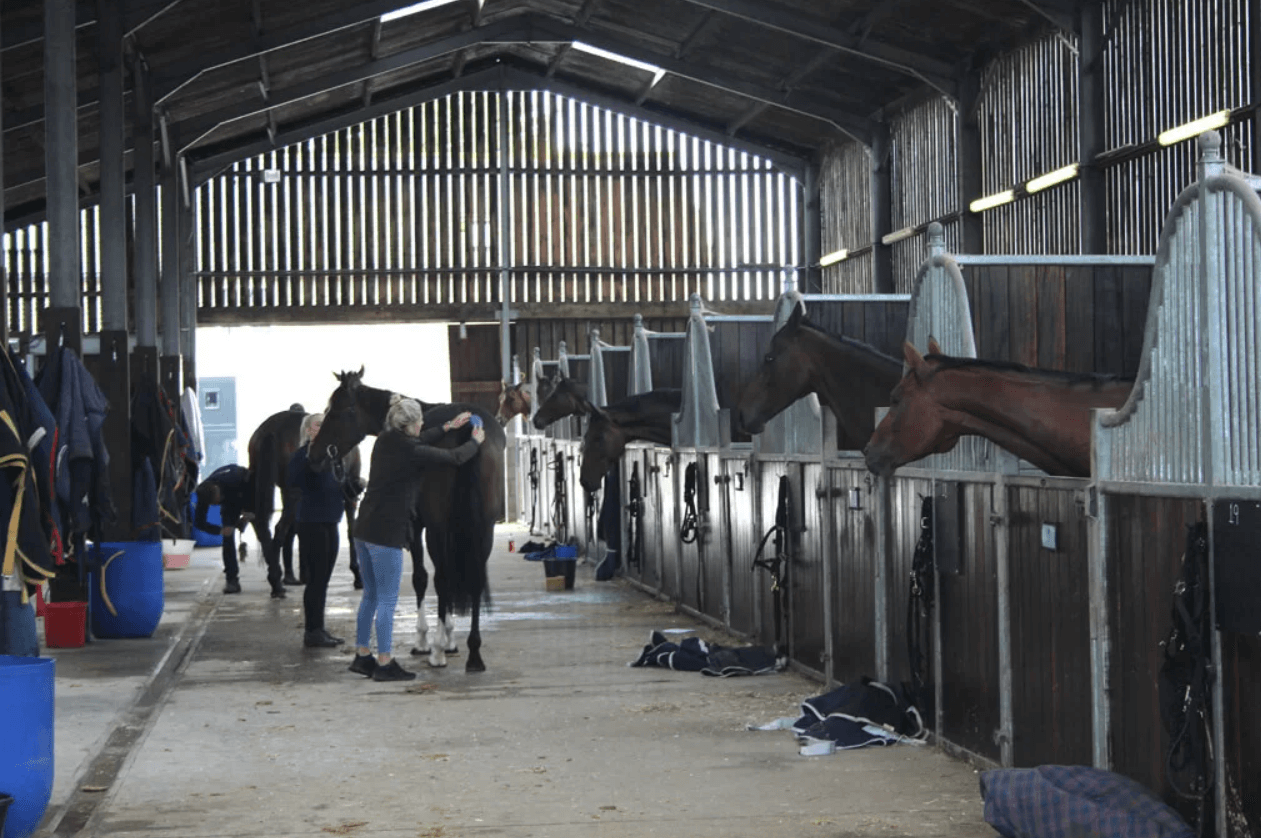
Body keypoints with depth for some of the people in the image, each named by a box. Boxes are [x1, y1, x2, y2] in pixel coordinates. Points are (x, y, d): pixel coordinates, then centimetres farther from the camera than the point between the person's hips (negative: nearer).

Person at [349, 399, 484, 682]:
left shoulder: (385, 442, 7)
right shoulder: (412, 452, -14)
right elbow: (455, 458, -3)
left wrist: (447, 427, 34)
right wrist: (475, 441, 17)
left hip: (364, 530, 9)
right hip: (387, 532, -9)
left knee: (370, 595, 18)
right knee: (387, 600, -2)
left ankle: (362, 656, 25)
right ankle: (384, 663, 2)